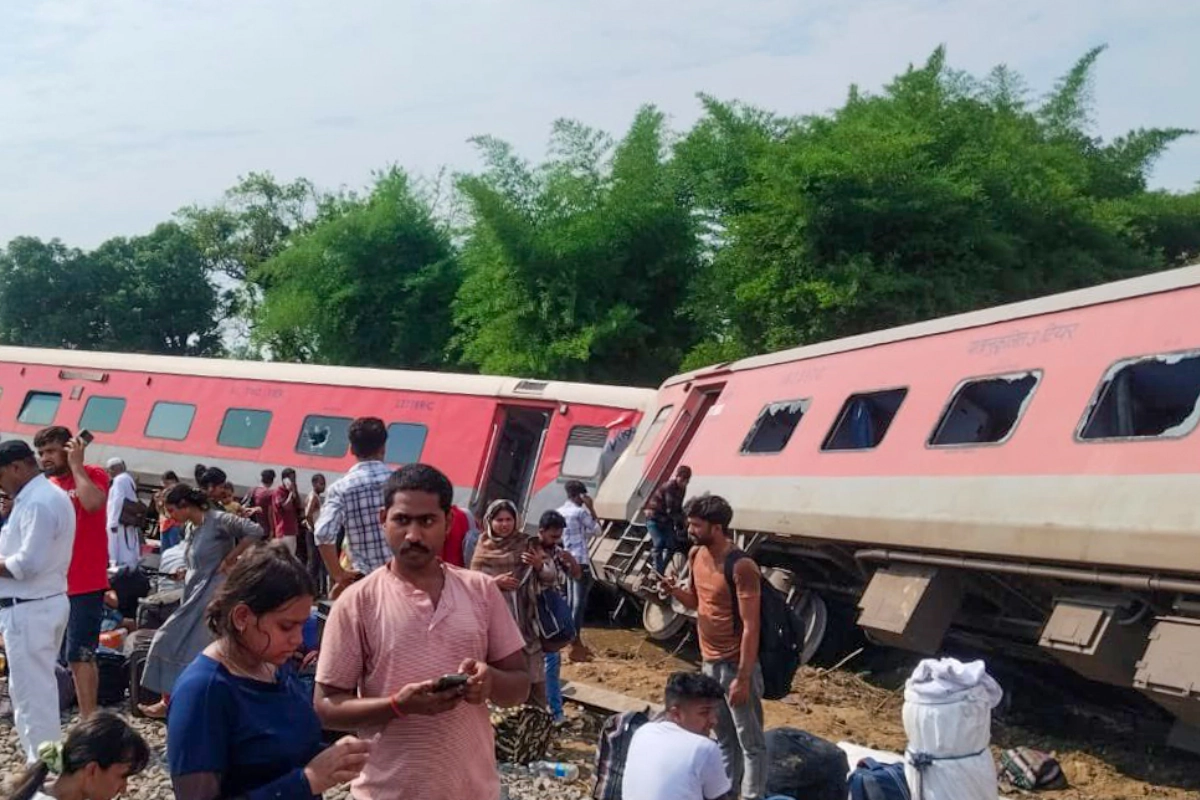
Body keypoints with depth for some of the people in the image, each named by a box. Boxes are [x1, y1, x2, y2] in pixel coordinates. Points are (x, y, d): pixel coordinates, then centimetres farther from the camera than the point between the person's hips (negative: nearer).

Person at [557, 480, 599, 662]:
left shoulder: (559, 512, 9)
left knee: (572, 602, 16)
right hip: (580, 561, -8)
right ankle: (575, 647, -5)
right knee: (579, 603, -5)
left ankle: (575, 642, 25)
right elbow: (596, 528, -2)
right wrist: (590, 508, 0)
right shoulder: (580, 512, -14)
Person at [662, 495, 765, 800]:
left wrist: (743, 677, -21)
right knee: (723, 737, 20)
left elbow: (751, 626, -21)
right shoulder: (696, 555, 3)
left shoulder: (741, 567, -22)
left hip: (736, 665, -8)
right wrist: (675, 590, -5)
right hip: (710, 662, 8)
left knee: (750, 740, 3)